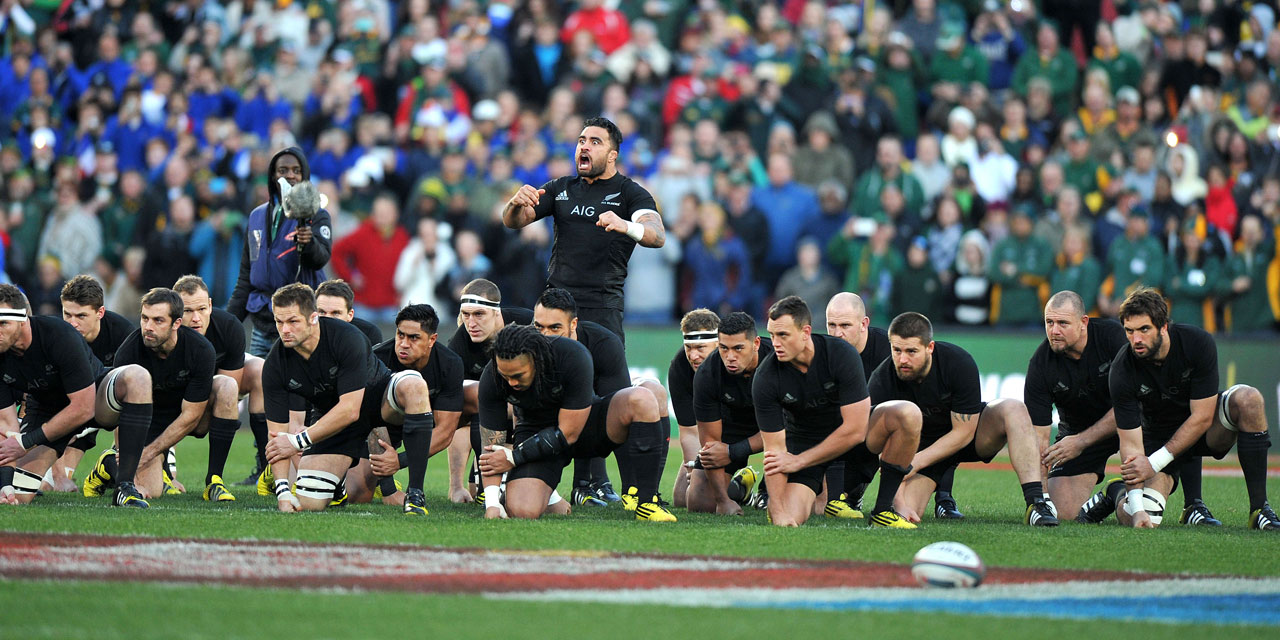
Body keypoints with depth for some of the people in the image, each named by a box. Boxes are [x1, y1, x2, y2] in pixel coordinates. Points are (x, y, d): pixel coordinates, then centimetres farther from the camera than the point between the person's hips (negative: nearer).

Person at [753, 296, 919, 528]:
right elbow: (774, 450, -19)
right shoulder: (766, 379, -21)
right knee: (787, 518, -24)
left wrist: (798, 461, -24)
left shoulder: (841, 355, -26)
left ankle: (882, 512, -19)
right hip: (803, 439, 0)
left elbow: (855, 430, -26)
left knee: (908, 415, -30)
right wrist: (779, 509, -29)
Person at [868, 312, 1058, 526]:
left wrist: (916, 461, -30)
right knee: (907, 513, -22)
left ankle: (1036, 502, -35)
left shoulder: (959, 362, -28)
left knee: (1014, 409, -30)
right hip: (922, 442, 1)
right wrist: (900, 503, -36)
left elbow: (964, 432, -22)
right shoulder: (882, 381, -25)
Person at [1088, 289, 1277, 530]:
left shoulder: (1198, 343, -24)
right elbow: (1131, 443, -24)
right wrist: (1136, 507, -36)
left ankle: (1259, 508, -27)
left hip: (1205, 429, 1)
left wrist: (1155, 462, -27)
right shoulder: (1121, 372, -23)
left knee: (1247, 399, -31)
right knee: (1130, 517, -22)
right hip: (1159, 435, -1)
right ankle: (1116, 492, 18)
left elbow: (1202, 417, -22)